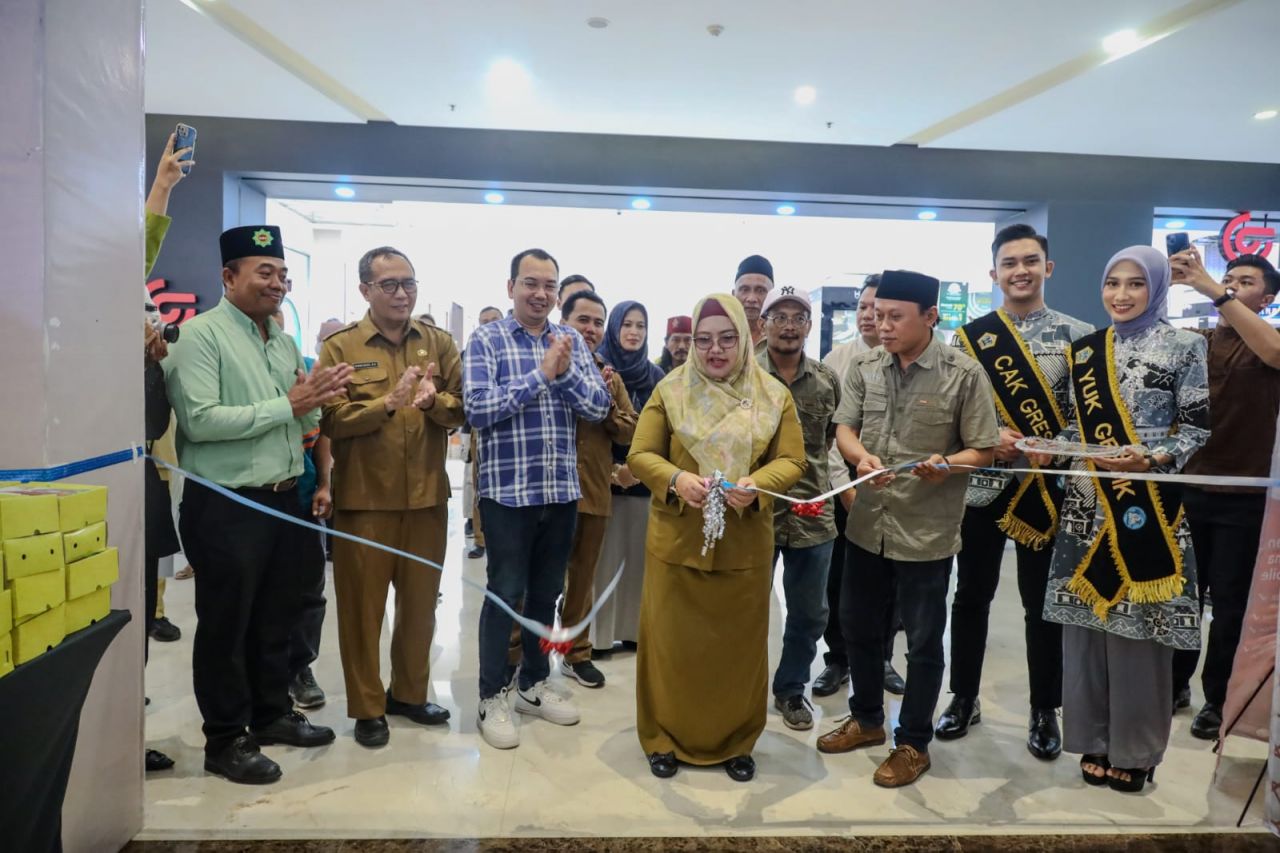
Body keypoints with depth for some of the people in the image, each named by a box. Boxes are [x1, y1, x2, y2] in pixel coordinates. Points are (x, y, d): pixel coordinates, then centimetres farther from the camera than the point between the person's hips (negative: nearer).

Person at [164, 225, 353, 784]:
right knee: (225, 627, 6)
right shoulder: (201, 334, -11)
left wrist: (315, 402, -5)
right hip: (226, 506, -7)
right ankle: (225, 741, 20)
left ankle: (272, 714, 34)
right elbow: (200, 420, -22)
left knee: (275, 619, 18)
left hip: (282, 500, 7)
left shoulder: (285, 343, 13)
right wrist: (287, 405, -19)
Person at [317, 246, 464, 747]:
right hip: (364, 498, -3)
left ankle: (410, 693, 33)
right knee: (362, 605, 7)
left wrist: (433, 401, -20)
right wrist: (388, 403, -26)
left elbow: (464, 410, 1)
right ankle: (367, 707, 23)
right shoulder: (340, 347, -2)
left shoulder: (438, 343, 7)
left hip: (427, 496, 3)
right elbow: (331, 421, -12)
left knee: (421, 602, 14)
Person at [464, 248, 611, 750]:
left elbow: (599, 407, 0)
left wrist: (564, 371, -16)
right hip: (508, 489, -4)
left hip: (562, 489, 5)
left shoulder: (572, 341, 7)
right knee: (504, 594, 4)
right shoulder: (486, 340, -5)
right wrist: (540, 375, -18)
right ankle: (492, 697, 19)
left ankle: (534, 684, 32)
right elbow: (477, 410, -16)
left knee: (546, 593, 15)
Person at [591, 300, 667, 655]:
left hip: (645, 477, 4)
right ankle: (598, 635, 7)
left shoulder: (655, 375, 11)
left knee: (639, 554, 7)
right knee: (605, 555, -2)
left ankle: (634, 630, 18)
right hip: (603, 476, -4)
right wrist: (613, 469, -12)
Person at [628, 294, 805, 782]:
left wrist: (757, 484, -21)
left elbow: (792, 461, 0)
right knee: (671, 644, 10)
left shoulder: (774, 396, 1)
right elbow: (640, 456, -2)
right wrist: (676, 479, -22)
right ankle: (664, 738, 29)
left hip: (745, 548, 1)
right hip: (676, 544, 0)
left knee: (739, 646, 12)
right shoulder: (670, 391, -1)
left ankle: (735, 742, 31)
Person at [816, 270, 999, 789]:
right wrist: (861, 457, -22)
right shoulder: (864, 367, 2)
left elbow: (983, 451, -6)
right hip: (867, 523, 5)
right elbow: (844, 428, 0)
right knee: (857, 626, 18)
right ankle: (866, 719, 40)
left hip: (927, 530, -4)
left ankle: (913, 743, 28)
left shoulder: (964, 373, -10)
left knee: (923, 641, 9)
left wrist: (948, 465, -27)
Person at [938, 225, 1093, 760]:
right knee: (971, 596, 11)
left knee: (1043, 602, 9)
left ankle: (1044, 711, 26)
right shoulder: (969, 337, 2)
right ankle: (964, 698, 27)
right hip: (981, 484, 1)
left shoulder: (1079, 336, 1)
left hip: (1047, 487, -1)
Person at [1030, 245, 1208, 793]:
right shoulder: (1084, 349, 11)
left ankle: (1135, 749, 19)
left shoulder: (1182, 346, -1)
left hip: (1147, 500, -4)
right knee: (1084, 618, 8)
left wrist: (1150, 457, -19)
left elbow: (1198, 426, -3)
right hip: (1088, 500, 4)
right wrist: (1050, 449, -3)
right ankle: (1095, 739, 24)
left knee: (1138, 623, 1)